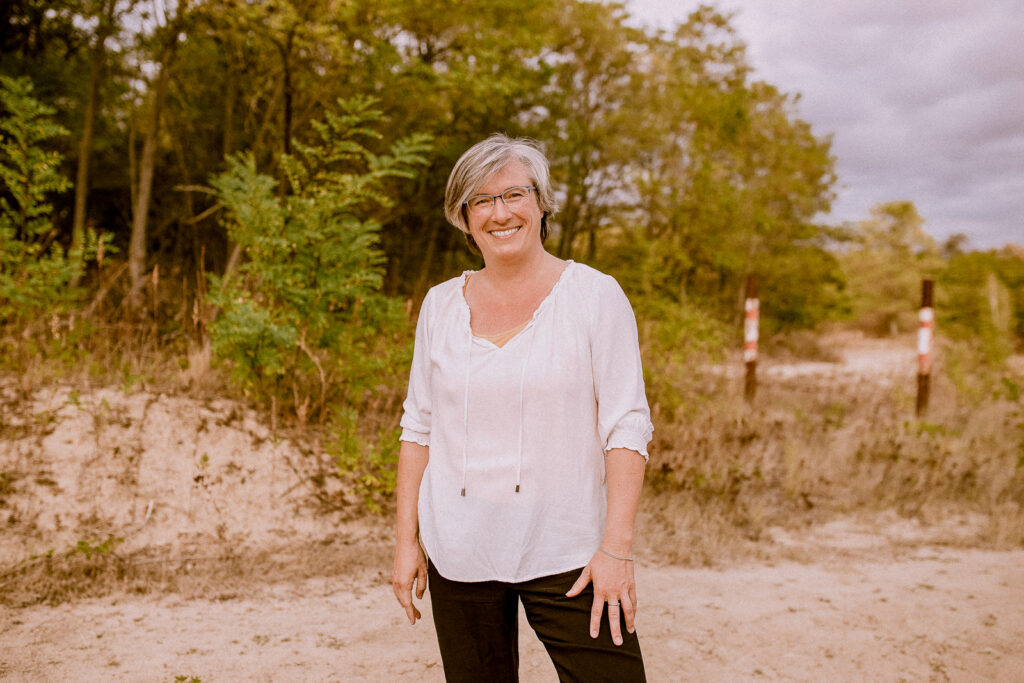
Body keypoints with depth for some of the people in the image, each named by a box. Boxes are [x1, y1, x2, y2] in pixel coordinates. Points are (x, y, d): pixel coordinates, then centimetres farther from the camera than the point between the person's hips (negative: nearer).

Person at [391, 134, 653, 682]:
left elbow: (626, 426, -6)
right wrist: (406, 539, 6)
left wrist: (616, 548, -12)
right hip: (458, 553, 3)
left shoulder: (594, 296, -3)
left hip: (565, 551, -2)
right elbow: (418, 426, 10)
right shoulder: (441, 304, 6)